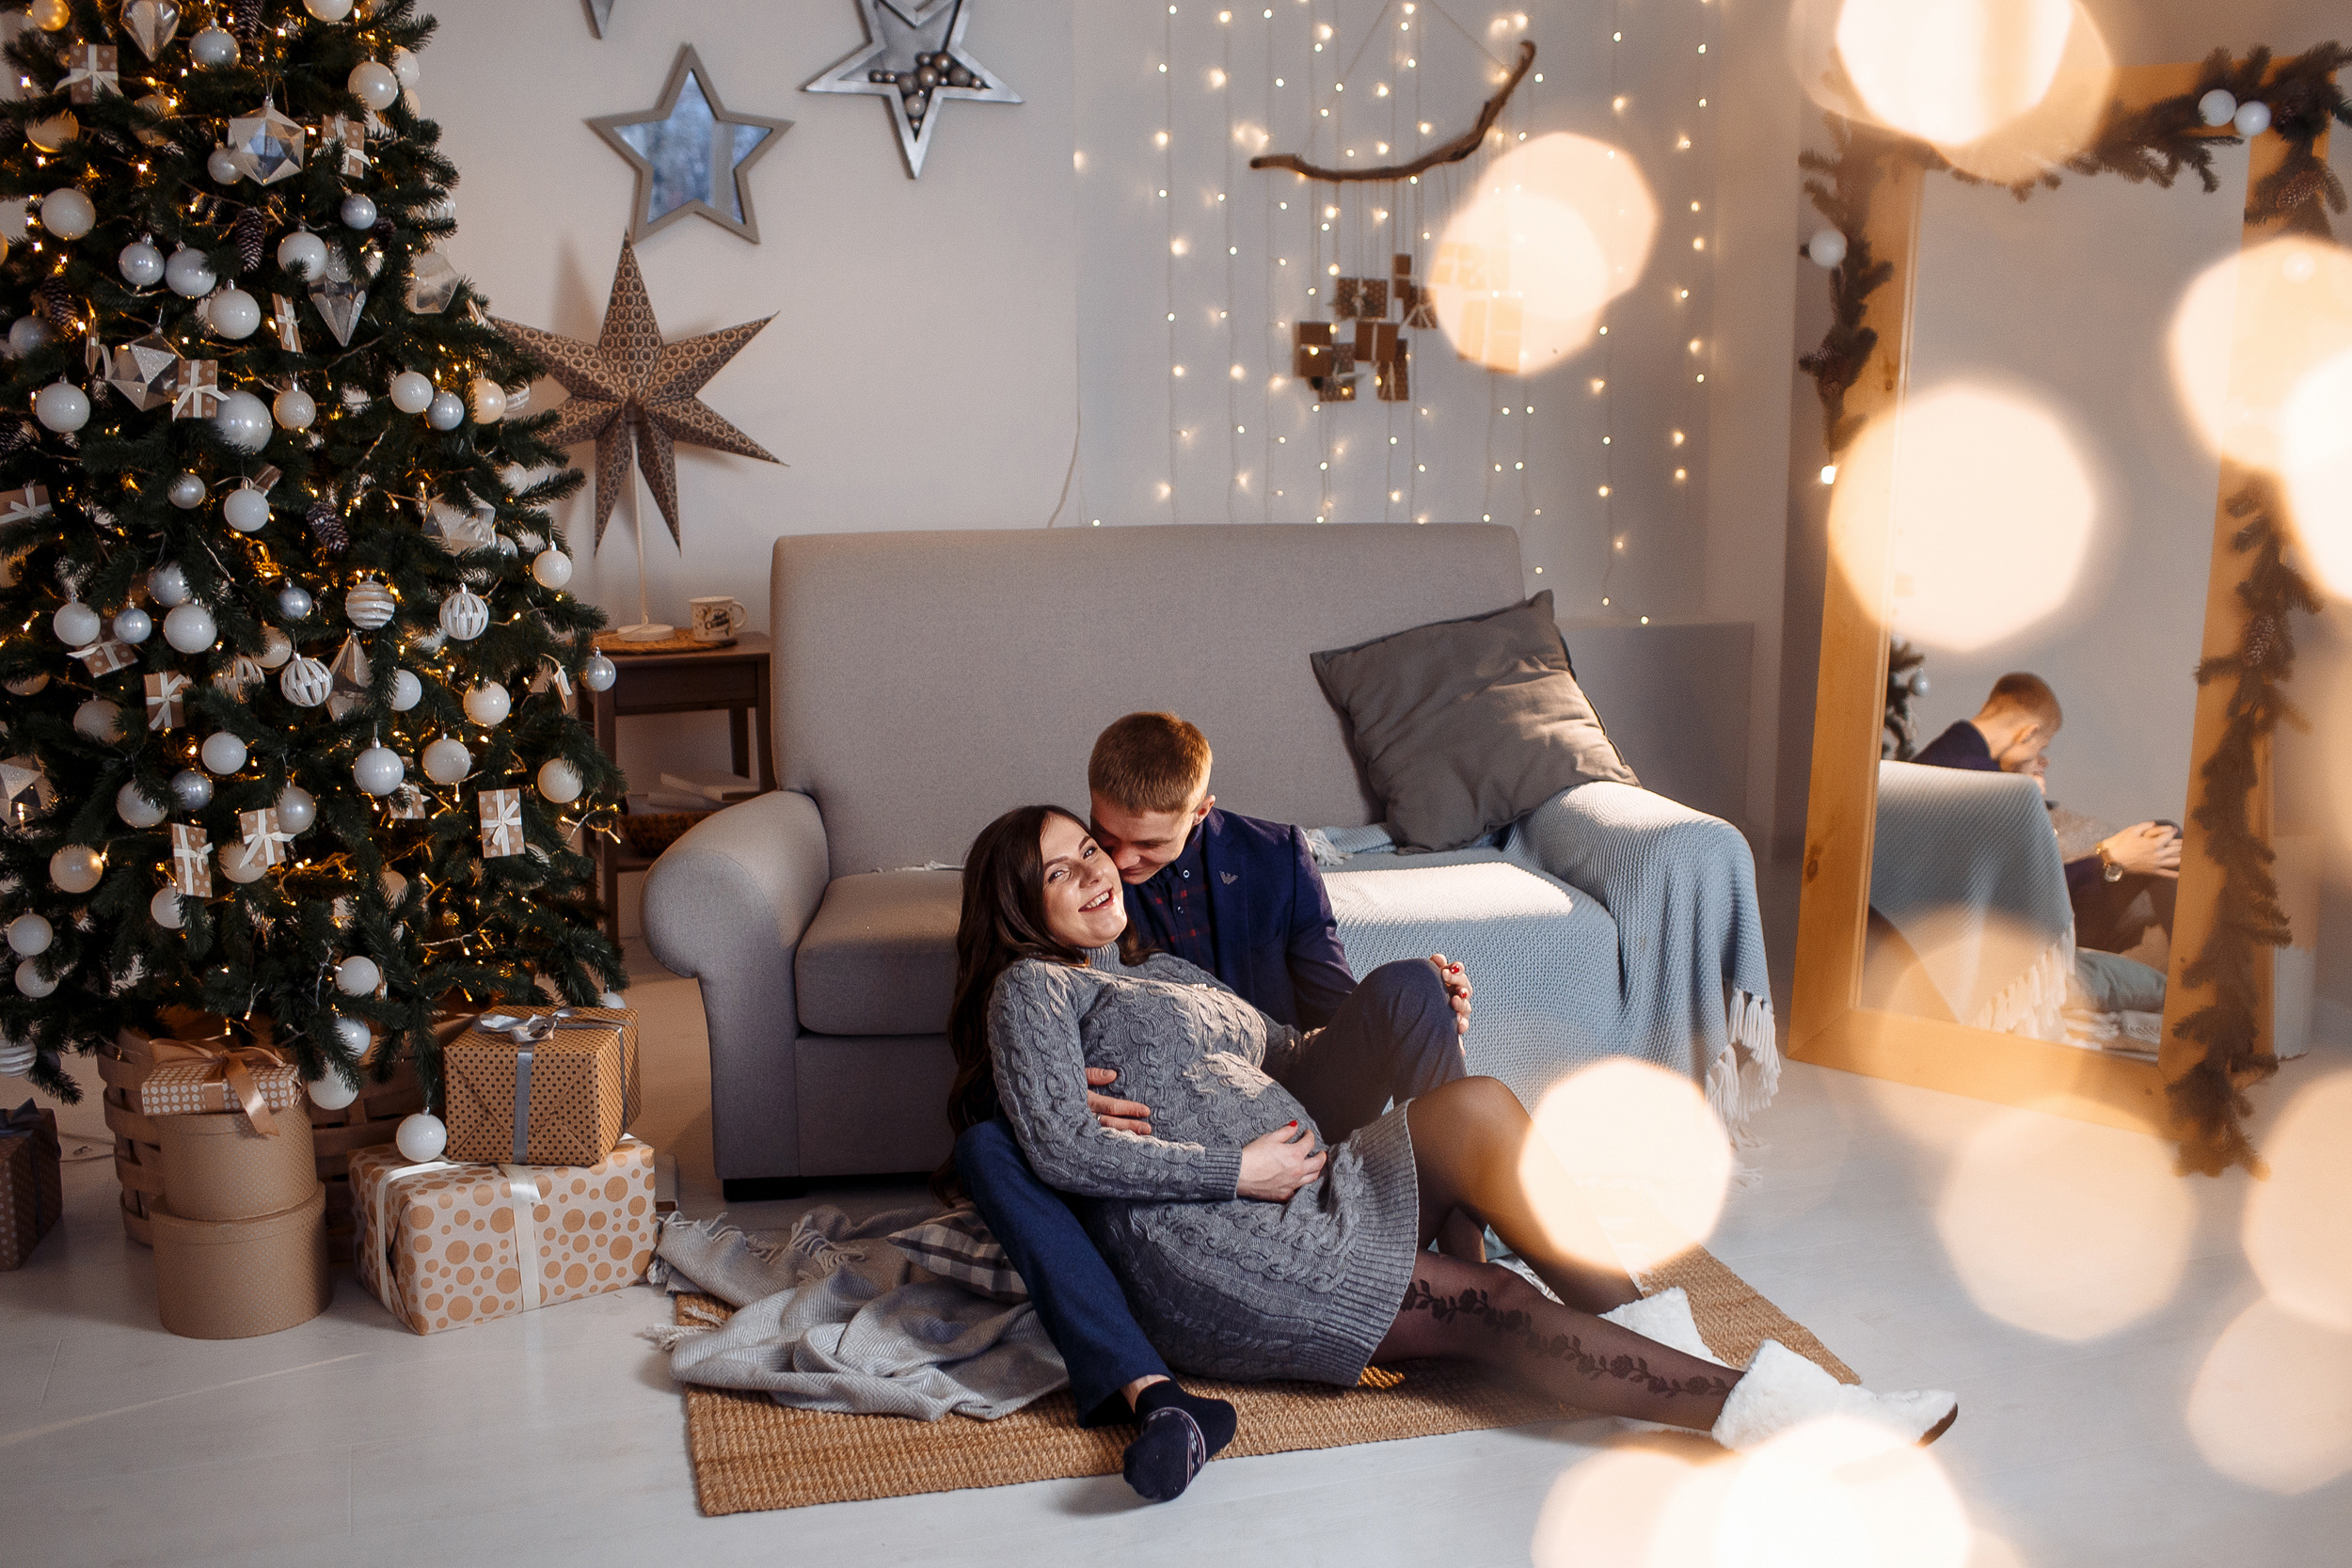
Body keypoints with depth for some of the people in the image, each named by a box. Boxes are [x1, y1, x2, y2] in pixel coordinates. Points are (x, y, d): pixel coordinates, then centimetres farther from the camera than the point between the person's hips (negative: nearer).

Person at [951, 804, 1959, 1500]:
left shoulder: (1170, 972, 27)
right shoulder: (1031, 989, 3)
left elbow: (1286, 1052, 33)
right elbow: (1062, 1150, -11)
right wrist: (1239, 1169, -14)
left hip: (1301, 1196, 7)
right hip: (1207, 1251, -7)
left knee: (1475, 1109, -19)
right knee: (1488, 1304, -22)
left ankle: (1645, 1330, -18)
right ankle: (1747, 1401, -21)